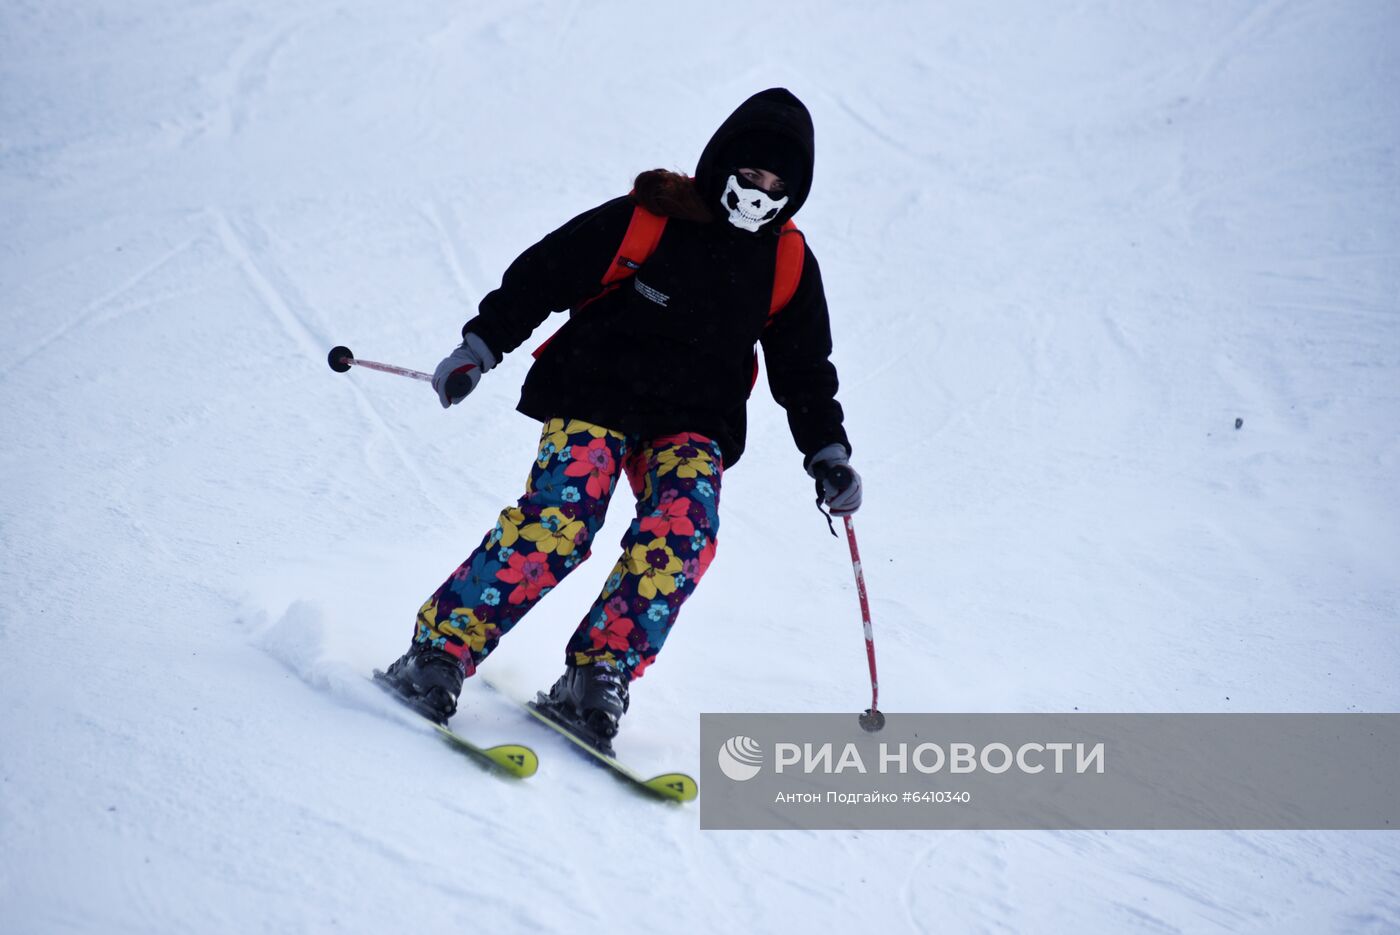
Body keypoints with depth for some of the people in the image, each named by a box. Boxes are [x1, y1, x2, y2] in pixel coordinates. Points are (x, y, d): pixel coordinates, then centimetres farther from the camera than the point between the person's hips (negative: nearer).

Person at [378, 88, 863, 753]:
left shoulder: (791, 266, 7)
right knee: (558, 523, -25)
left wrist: (828, 456, 7)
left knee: (684, 532, -26)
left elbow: (804, 372, 17)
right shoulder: (645, 219, -5)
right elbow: (542, 276, 0)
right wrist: (480, 348, -7)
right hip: (597, 393, -3)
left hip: (692, 420, 3)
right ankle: (440, 651, -18)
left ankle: (595, 679, -20)